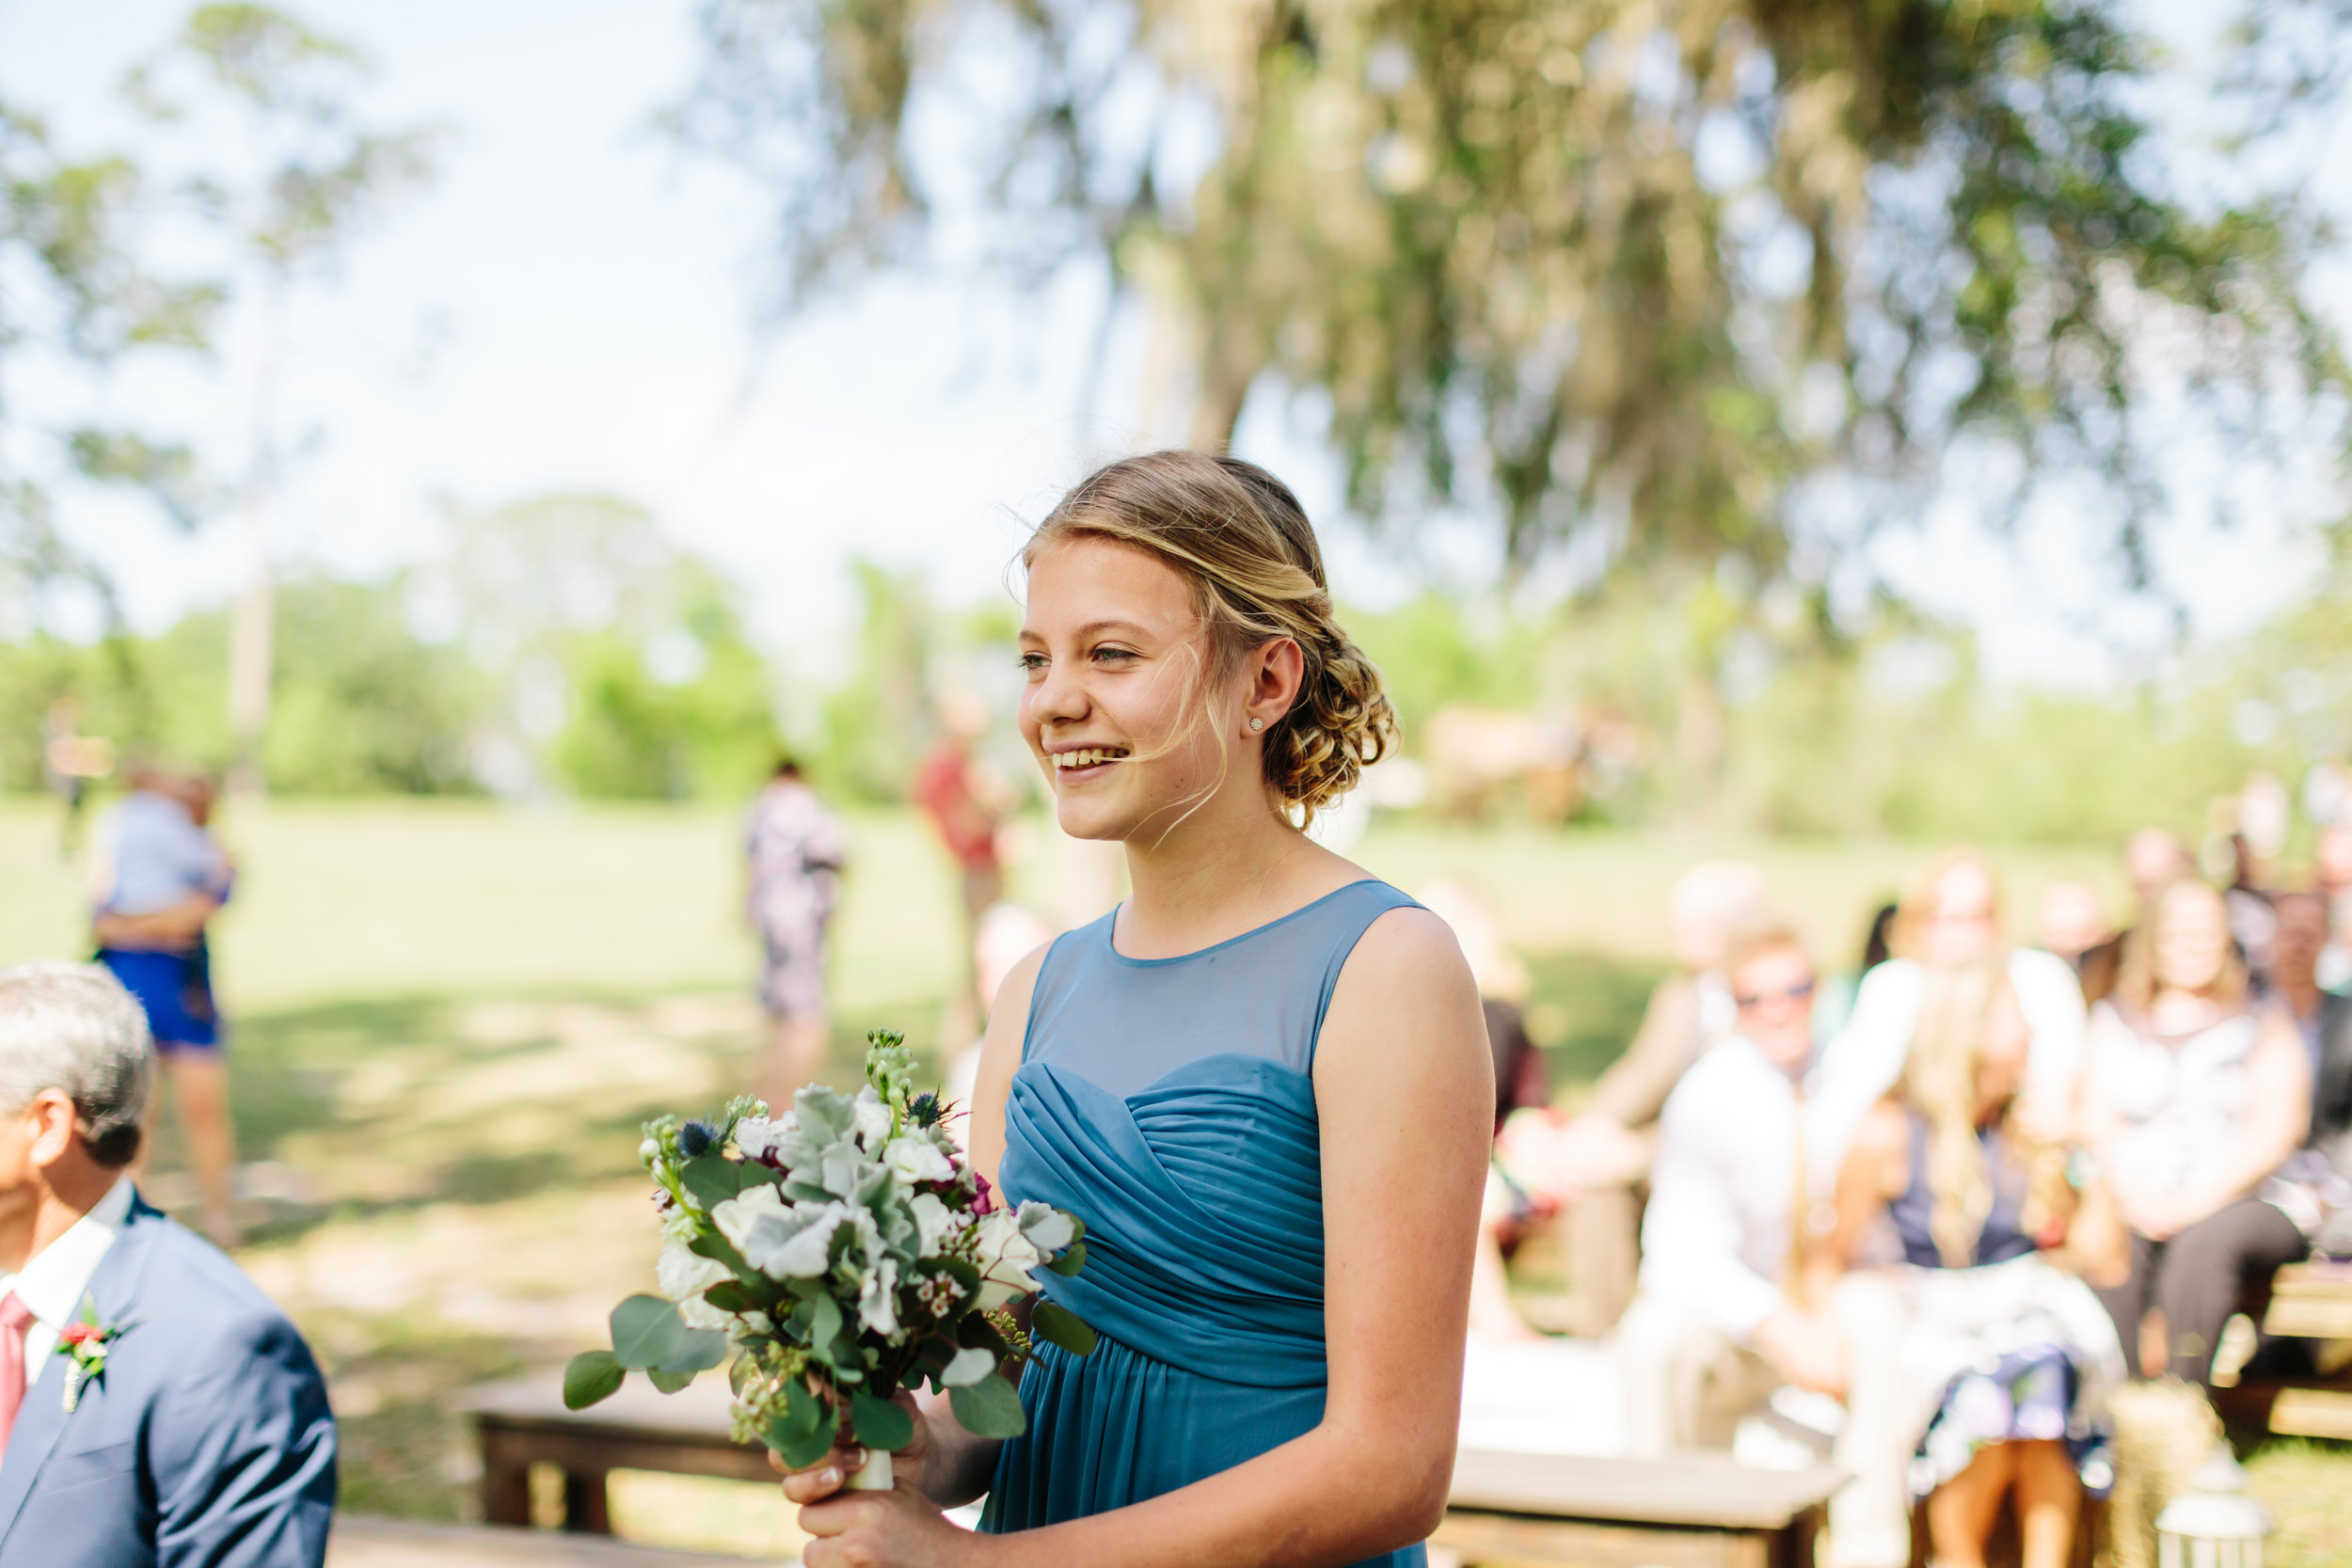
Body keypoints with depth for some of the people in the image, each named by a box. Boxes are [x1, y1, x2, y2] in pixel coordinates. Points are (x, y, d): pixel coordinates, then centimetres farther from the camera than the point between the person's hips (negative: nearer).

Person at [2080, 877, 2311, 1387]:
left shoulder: (2266, 1026, 16)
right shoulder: (2113, 1023, 22)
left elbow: (2276, 1132, 2)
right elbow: (2097, 1124, 11)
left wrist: (2199, 1202, -14)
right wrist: (2131, 1197, -10)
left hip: (2242, 1205, -1)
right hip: (2136, 1207, 1)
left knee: (2206, 1241, -36)